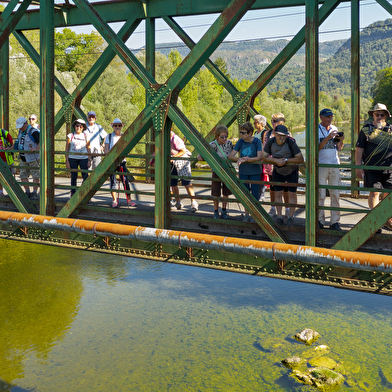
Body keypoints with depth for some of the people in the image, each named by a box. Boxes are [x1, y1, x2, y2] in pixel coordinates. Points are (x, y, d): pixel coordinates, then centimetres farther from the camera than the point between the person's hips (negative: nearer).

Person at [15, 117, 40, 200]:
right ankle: (27, 192, 17)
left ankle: (34, 193, 5)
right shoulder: (21, 132, 13)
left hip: (33, 158, -8)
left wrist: (36, 149, -31)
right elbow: (18, 143, 25)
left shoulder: (33, 132, -15)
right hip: (24, 159, 8)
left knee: (35, 176, -1)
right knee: (23, 176, 7)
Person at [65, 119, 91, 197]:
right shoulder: (70, 136, 3)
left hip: (83, 158, 0)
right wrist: (67, 161, -1)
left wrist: (89, 160, 1)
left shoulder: (86, 136, 6)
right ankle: (73, 193, 15)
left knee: (85, 176, -8)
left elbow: (88, 149, 8)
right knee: (73, 177, 4)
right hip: (72, 158, 0)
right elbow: (67, 149, 4)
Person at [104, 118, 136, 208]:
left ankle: (129, 200, 1)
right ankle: (114, 200, 9)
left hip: (121, 161, 1)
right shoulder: (109, 136, 6)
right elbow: (106, 150, 2)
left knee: (125, 180, -5)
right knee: (112, 180, 1)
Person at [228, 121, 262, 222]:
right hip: (243, 171, 3)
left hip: (255, 171, -3)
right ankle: (247, 214, 21)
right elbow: (230, 156, -5)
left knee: (255, 193, 1)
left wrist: (246, 160, -27)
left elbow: (259, 157, -20)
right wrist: (240, 159, -23)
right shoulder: (241, 141, -3)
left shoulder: (257, 141, -12)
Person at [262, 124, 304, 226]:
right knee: (278, 194, 4)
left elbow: (300, 159, -29)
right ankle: (279, 216, 14)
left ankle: (291, 217, 14)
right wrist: (277, 161, -27)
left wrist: (286, 160, -33)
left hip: (292, 172, -3)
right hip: (278, 172, 3)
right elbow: (264, 157, -12)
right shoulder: (271, 142, -17)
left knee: (292, 194, 2)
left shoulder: (291, 142, -28)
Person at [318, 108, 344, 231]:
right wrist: (328, 138, -21)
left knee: (335, 194, 2)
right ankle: (319, 221, 7)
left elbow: (339, 149, 17)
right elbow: (316, 148, -13)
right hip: (320, 165, -4)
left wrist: (341, 141, -3)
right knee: (320, 195, -3)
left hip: (334, 165, 4)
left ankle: (335, 222, 7)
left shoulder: (334, 129, 12)